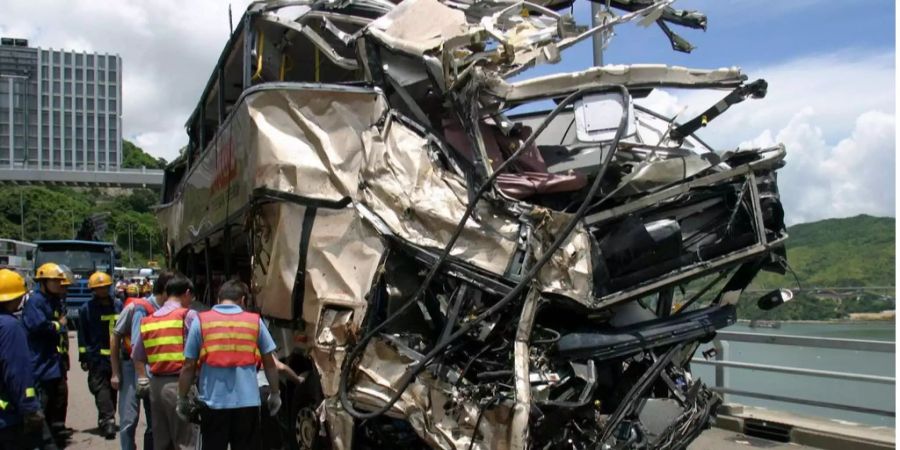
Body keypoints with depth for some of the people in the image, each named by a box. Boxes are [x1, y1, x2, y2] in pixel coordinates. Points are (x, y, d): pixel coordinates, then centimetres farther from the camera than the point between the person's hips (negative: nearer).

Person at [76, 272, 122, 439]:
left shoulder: (118, 305, 8)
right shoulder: (86, 309, 0)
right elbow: (82, 335, 1)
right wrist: (84, 357, -3)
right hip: (97, 357, -3)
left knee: (113, 388, 8)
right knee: (101, 388, -11)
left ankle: (106, 420, 19)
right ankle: (108, 420, -16)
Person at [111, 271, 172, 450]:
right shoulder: (135, 307, -11)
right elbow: (115, 337, -4)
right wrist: (115, 373, -4)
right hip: (131, 366, -3)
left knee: (155, 421, 9)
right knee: (129, 420, -3)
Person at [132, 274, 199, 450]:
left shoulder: (147, 321, 13)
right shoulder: (188, 315, -7)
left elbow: (137, 356, 18)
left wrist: (142, 380, 21)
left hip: (156, 384, 6)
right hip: (179, 384, -6)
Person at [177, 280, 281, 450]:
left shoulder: (201, 321, 0)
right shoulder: (255, 321, 3)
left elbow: (189, 366, 0)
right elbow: (269, 363, 7)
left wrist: (182, 399, 12)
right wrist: (274, 394, 19)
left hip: (213, 402, -1)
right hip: (247, 401, 1)